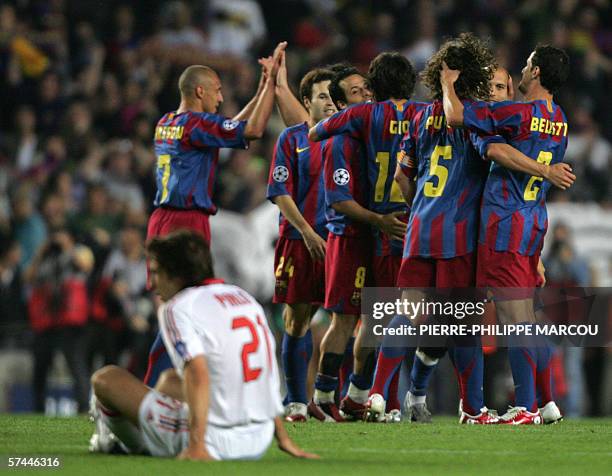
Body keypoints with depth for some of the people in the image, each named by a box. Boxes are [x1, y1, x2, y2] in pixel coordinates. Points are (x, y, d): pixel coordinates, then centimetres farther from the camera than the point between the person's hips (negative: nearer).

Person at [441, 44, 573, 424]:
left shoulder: (519, 112, -15)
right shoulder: (560, 121, 11)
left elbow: (456, 116, -17)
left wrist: (448, 83, 0)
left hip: (506, 222, -8)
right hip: (535, 221, 8)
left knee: (515, 317, -7)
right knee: (526, 318, 14)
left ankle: (525, 408, -8)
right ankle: (546, 402, 15)